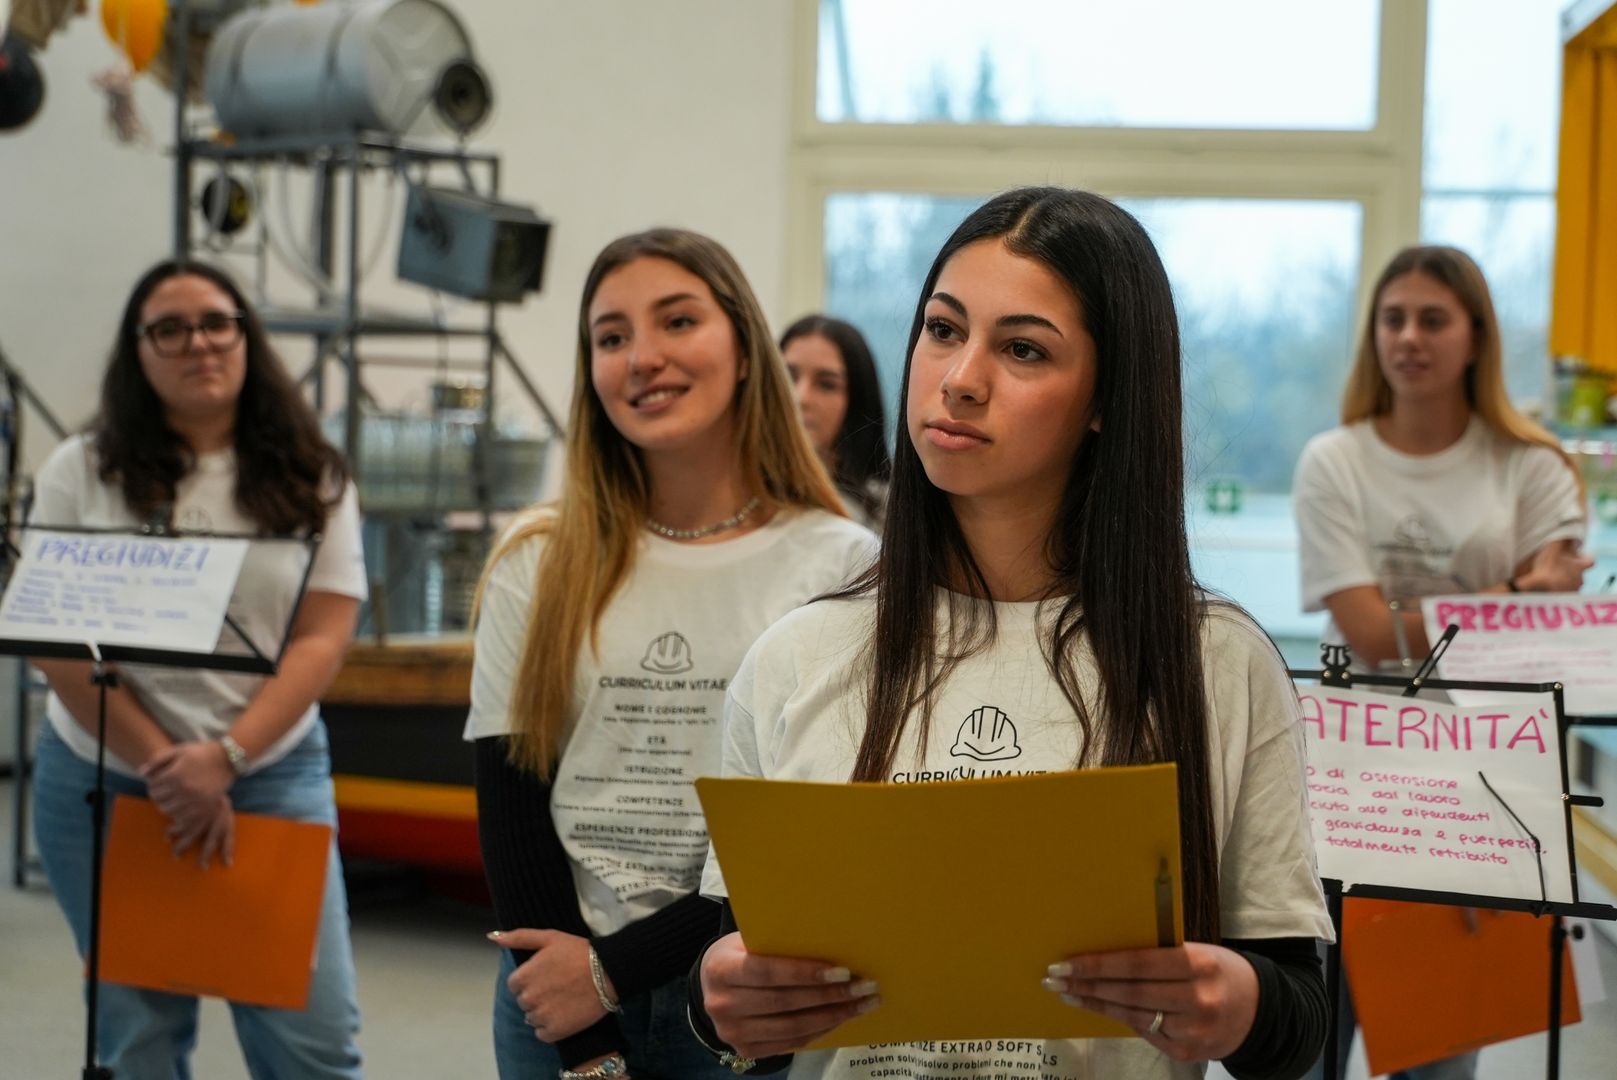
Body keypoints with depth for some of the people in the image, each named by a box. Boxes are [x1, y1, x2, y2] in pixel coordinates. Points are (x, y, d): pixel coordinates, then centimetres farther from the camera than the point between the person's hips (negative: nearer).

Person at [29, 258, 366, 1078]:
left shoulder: (313, 483, 4)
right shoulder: (81, 472, 1)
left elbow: (322, 641, -3)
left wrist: (225, 757, -17)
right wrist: (163, 766, -13)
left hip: (271, 774, 0)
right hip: (104, 777, 0)